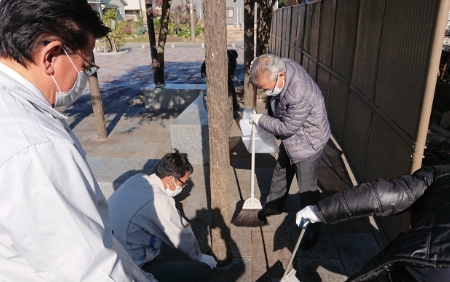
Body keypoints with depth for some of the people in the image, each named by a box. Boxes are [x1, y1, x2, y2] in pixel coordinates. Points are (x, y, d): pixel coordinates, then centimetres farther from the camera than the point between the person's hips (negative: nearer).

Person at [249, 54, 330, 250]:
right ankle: (273, 205, 48)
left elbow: (286, 128, -28)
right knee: (280, 171, 24)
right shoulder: (280, 67, -15)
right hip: (291, 137, 8)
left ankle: (312, 229, 25)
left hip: (307, 141, -8)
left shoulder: (299, 94, -40)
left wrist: (261, 120, -16)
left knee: (307, 187, 4)